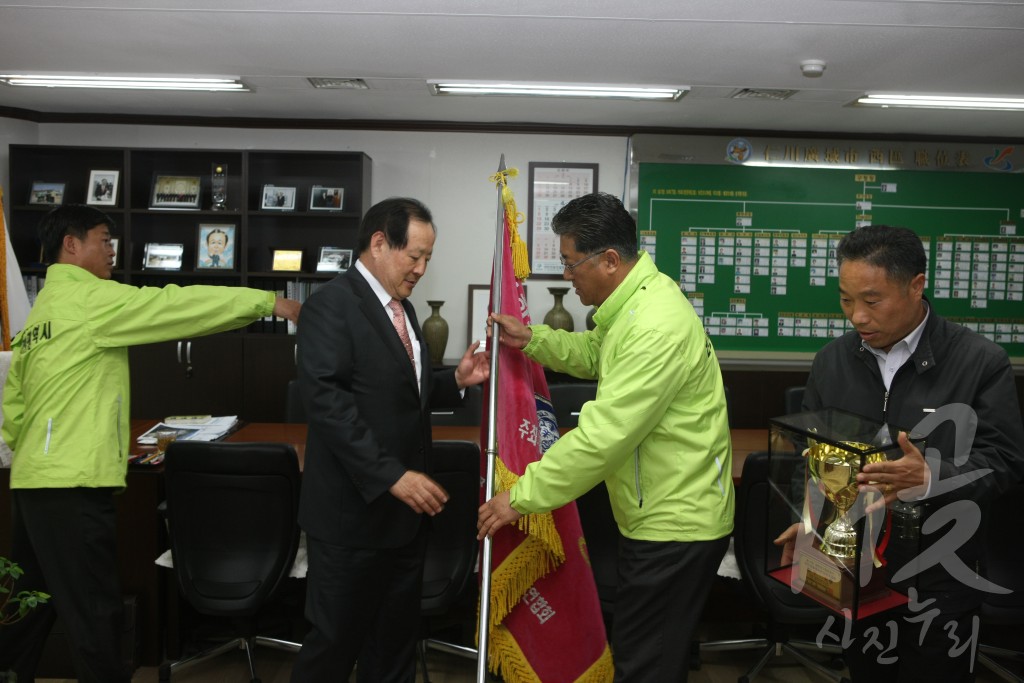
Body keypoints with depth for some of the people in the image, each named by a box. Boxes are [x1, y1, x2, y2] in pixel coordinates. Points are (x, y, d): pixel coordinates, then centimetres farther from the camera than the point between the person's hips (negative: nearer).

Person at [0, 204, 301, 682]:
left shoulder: (40, 312, 17)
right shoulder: (91, 297, -10)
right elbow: (177, 306, -13)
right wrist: (269, 301, -9)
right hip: (73, 485, -10)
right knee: (94, 614, -2)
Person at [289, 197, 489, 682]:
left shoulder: (403, 308, 14)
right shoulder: (332, 304, -14)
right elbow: (327, 400, -23)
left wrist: (455, 380, 3)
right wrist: (391, 475, -26)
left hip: (404, 509, 8)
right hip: (354, 511, -8)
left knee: (396, 640, 19)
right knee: (335, 641, 7)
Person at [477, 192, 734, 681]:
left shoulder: (657, 327, -28)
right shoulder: (633, 302, 4)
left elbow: (603, 436, -30)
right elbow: (595, 355, 22)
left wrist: (521, 497, -23)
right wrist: (531, 339, 6)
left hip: (676, 524, -10)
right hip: (662, 513, 10)